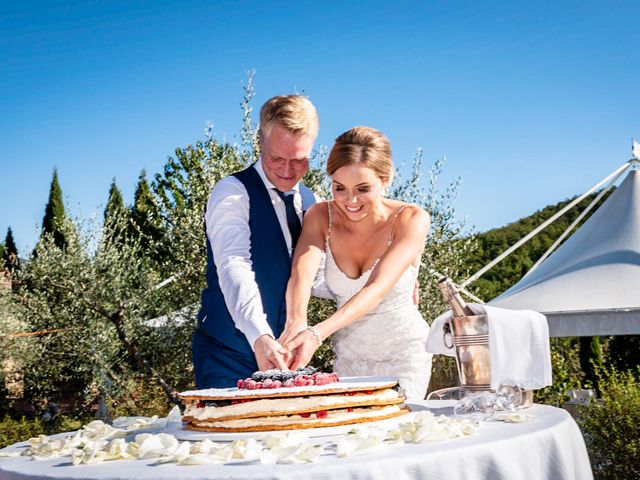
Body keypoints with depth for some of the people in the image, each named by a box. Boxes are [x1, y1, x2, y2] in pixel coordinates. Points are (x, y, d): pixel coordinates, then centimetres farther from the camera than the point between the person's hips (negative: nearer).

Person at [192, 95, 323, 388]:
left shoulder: (310, 202, 10)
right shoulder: (232, 193, -12)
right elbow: (234, 269, -26)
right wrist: (259, 337, -42)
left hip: (283, 356, 6)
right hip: (229, 357, -6)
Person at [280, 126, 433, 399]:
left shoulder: (412, 220, -18)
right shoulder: (322, 216, -10)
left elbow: (378, 288, -30)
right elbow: (302, 272, -27)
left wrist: (318, 333, -44)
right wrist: (296, 322, -49)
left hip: (404, 357, -3)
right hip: (349, 358, 3)